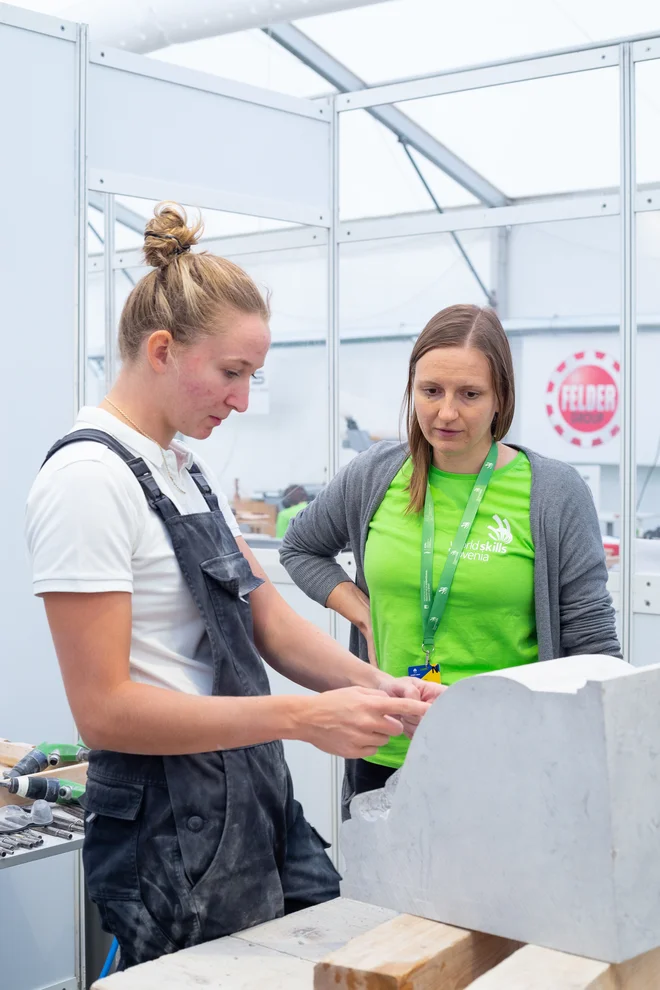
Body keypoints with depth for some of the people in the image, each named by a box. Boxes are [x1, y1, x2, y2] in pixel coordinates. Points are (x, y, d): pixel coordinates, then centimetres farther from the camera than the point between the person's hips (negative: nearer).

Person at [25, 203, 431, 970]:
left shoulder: (185, 469, 11)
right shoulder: (89, 477, -17)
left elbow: (269, 621, 9)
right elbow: (105, 708, -21)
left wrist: (375, 686, -8)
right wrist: (303, 718, -23)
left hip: (251, 805, 9)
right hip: (172, 832, -9)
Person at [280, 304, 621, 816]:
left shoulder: (555, 493, -5)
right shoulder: (375, 475, 3)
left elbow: (592, 645, -2)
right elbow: (300, 548, 20)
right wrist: (364, 616, 4)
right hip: (384, 755, 3)